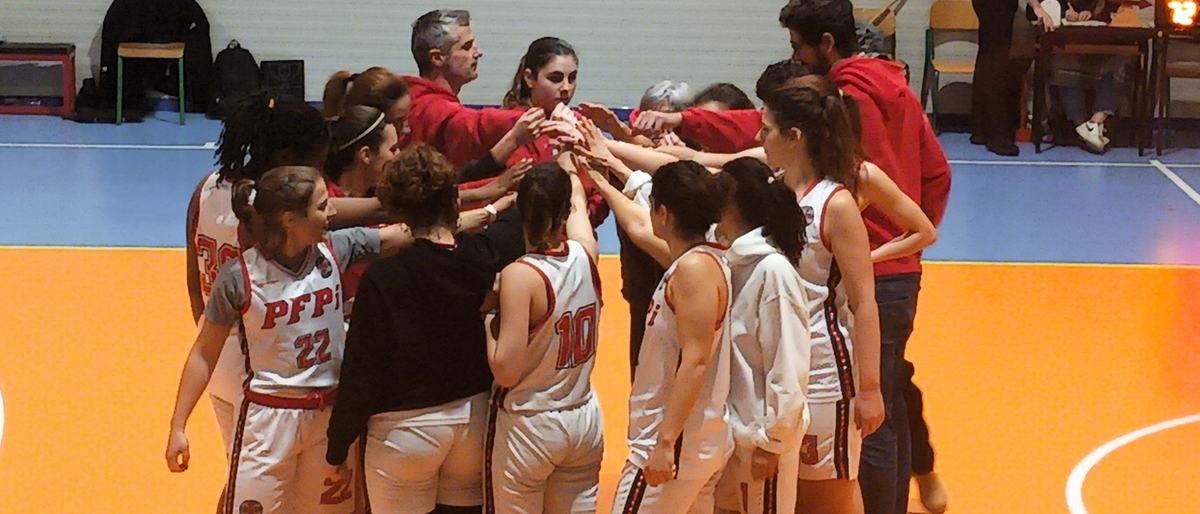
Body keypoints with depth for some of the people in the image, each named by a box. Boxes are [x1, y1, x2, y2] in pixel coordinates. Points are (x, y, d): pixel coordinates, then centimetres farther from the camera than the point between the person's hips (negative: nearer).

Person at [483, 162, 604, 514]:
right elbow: (577, 195, 19)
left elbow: (506, 371, -21)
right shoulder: (585, 256, -4)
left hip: (527, 428, -5)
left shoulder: (520, 275, -20)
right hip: (583, 420, 5)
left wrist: (489, 322, -6)